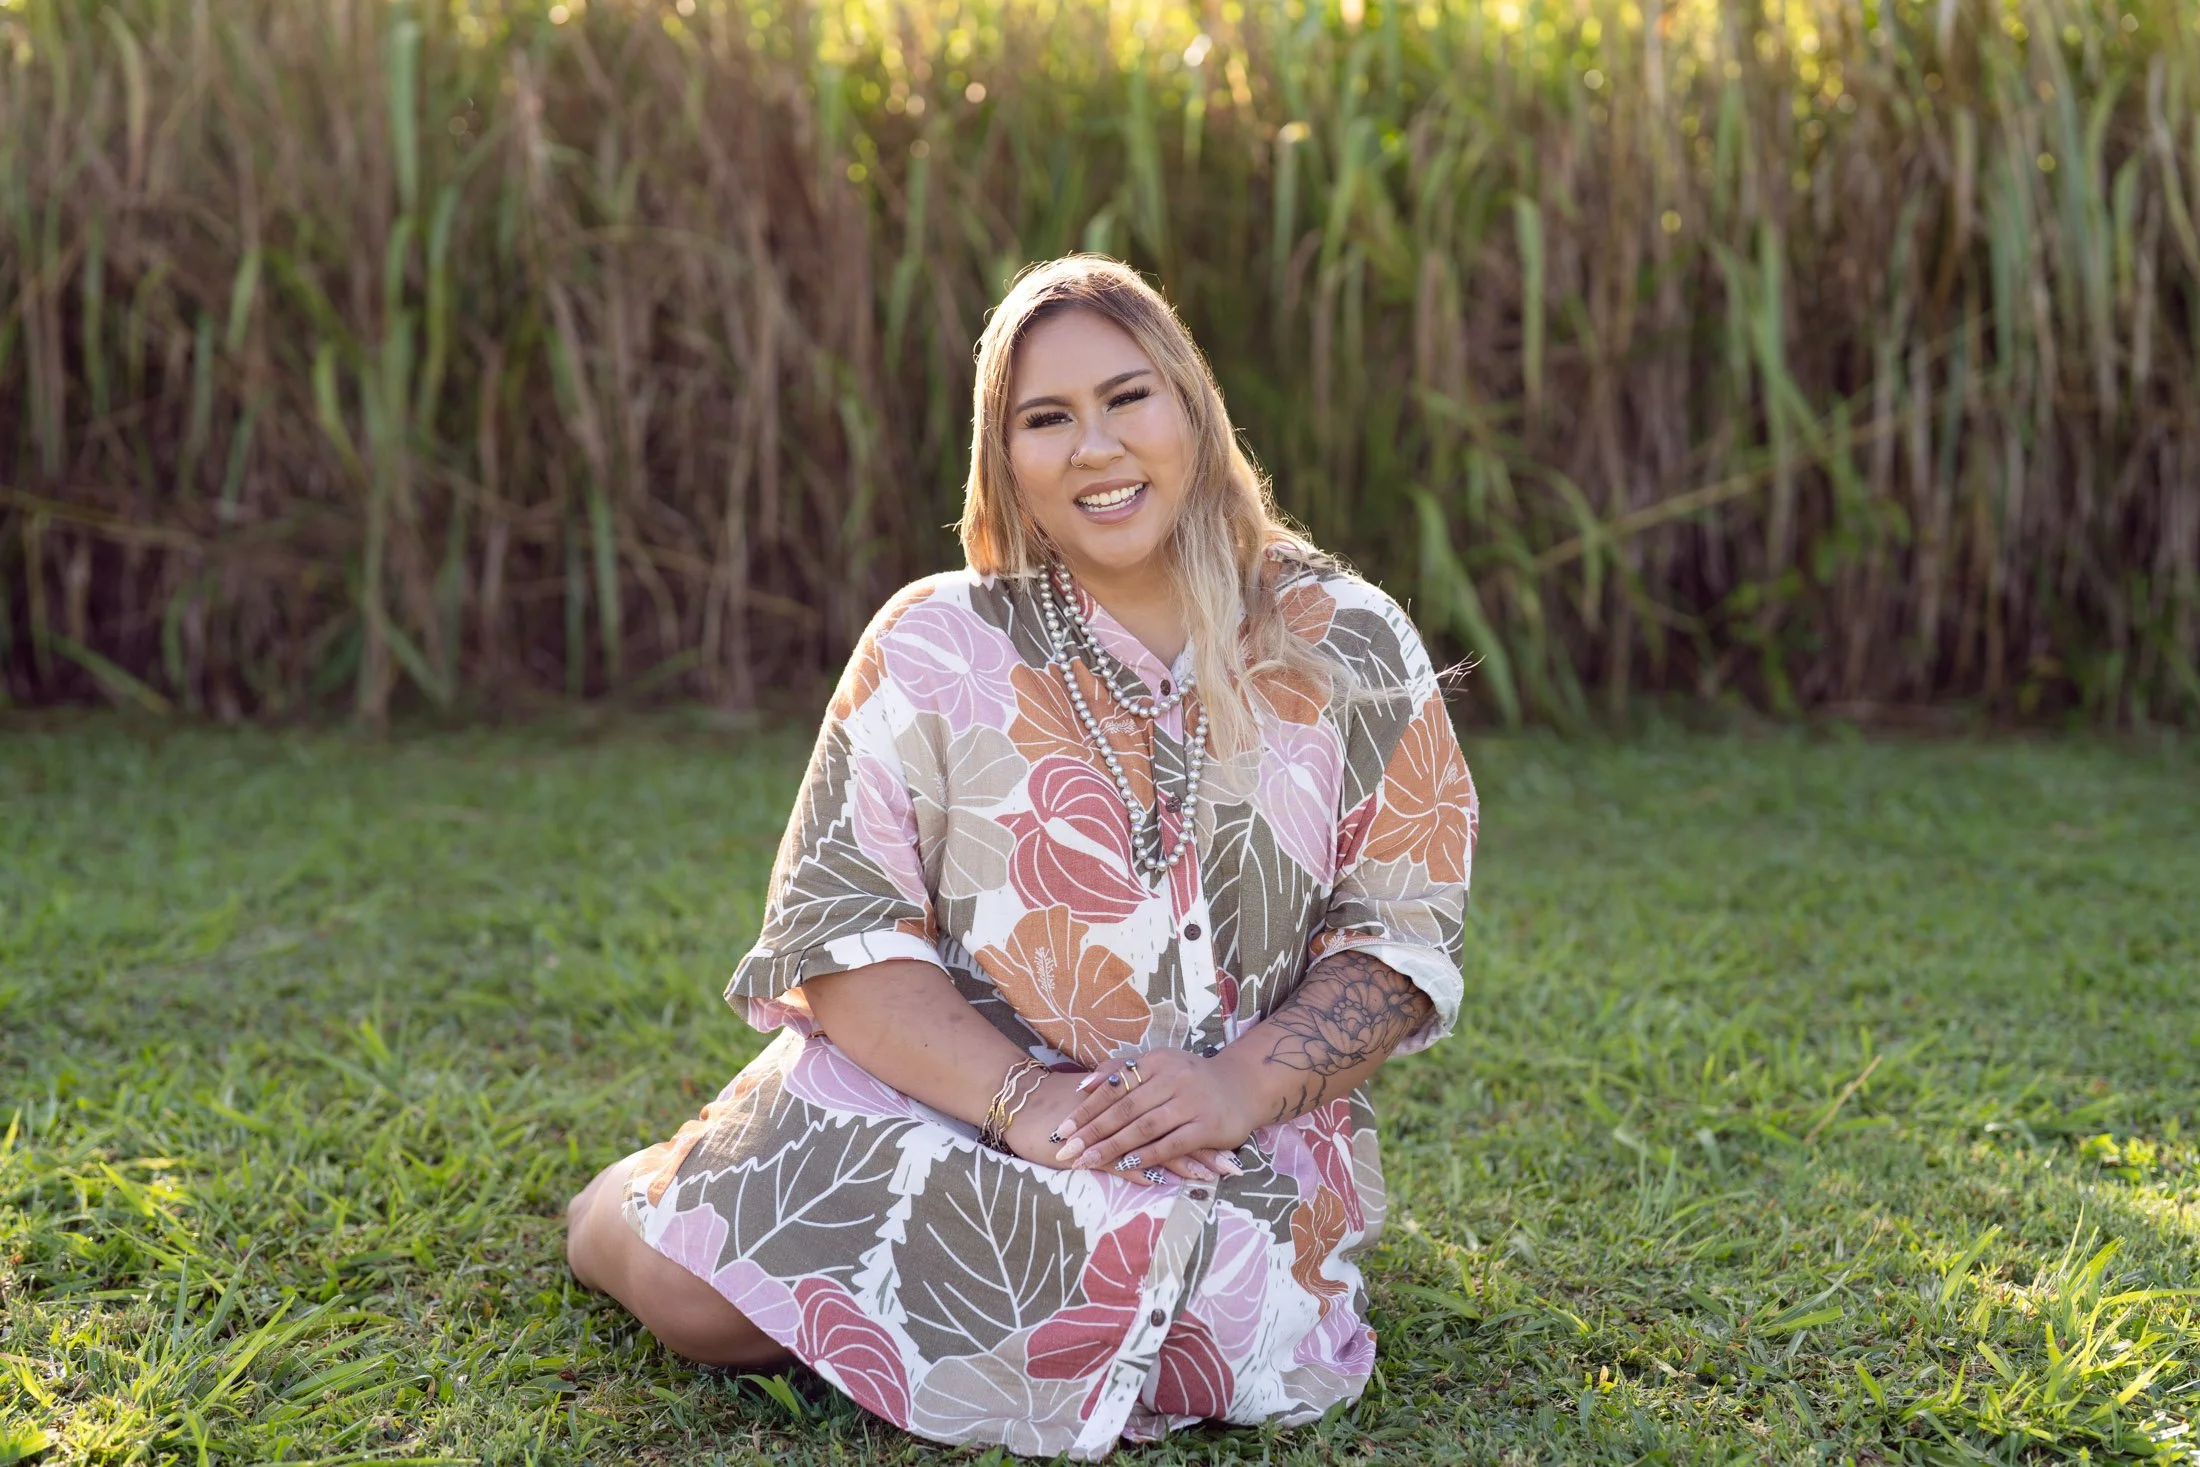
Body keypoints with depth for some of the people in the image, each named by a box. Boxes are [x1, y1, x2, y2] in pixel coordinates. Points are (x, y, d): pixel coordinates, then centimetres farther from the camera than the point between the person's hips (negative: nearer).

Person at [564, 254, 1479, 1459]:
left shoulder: (1352, 651, 0)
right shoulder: (936, 649, -3)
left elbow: (1402, 931, 0)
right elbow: (843, 927, -8)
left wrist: (1244, 1084, -18)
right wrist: (1020, 1098, -22)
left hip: (1234, 1127, 2)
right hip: (944, 1082, -1)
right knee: (696, 1291, -20)